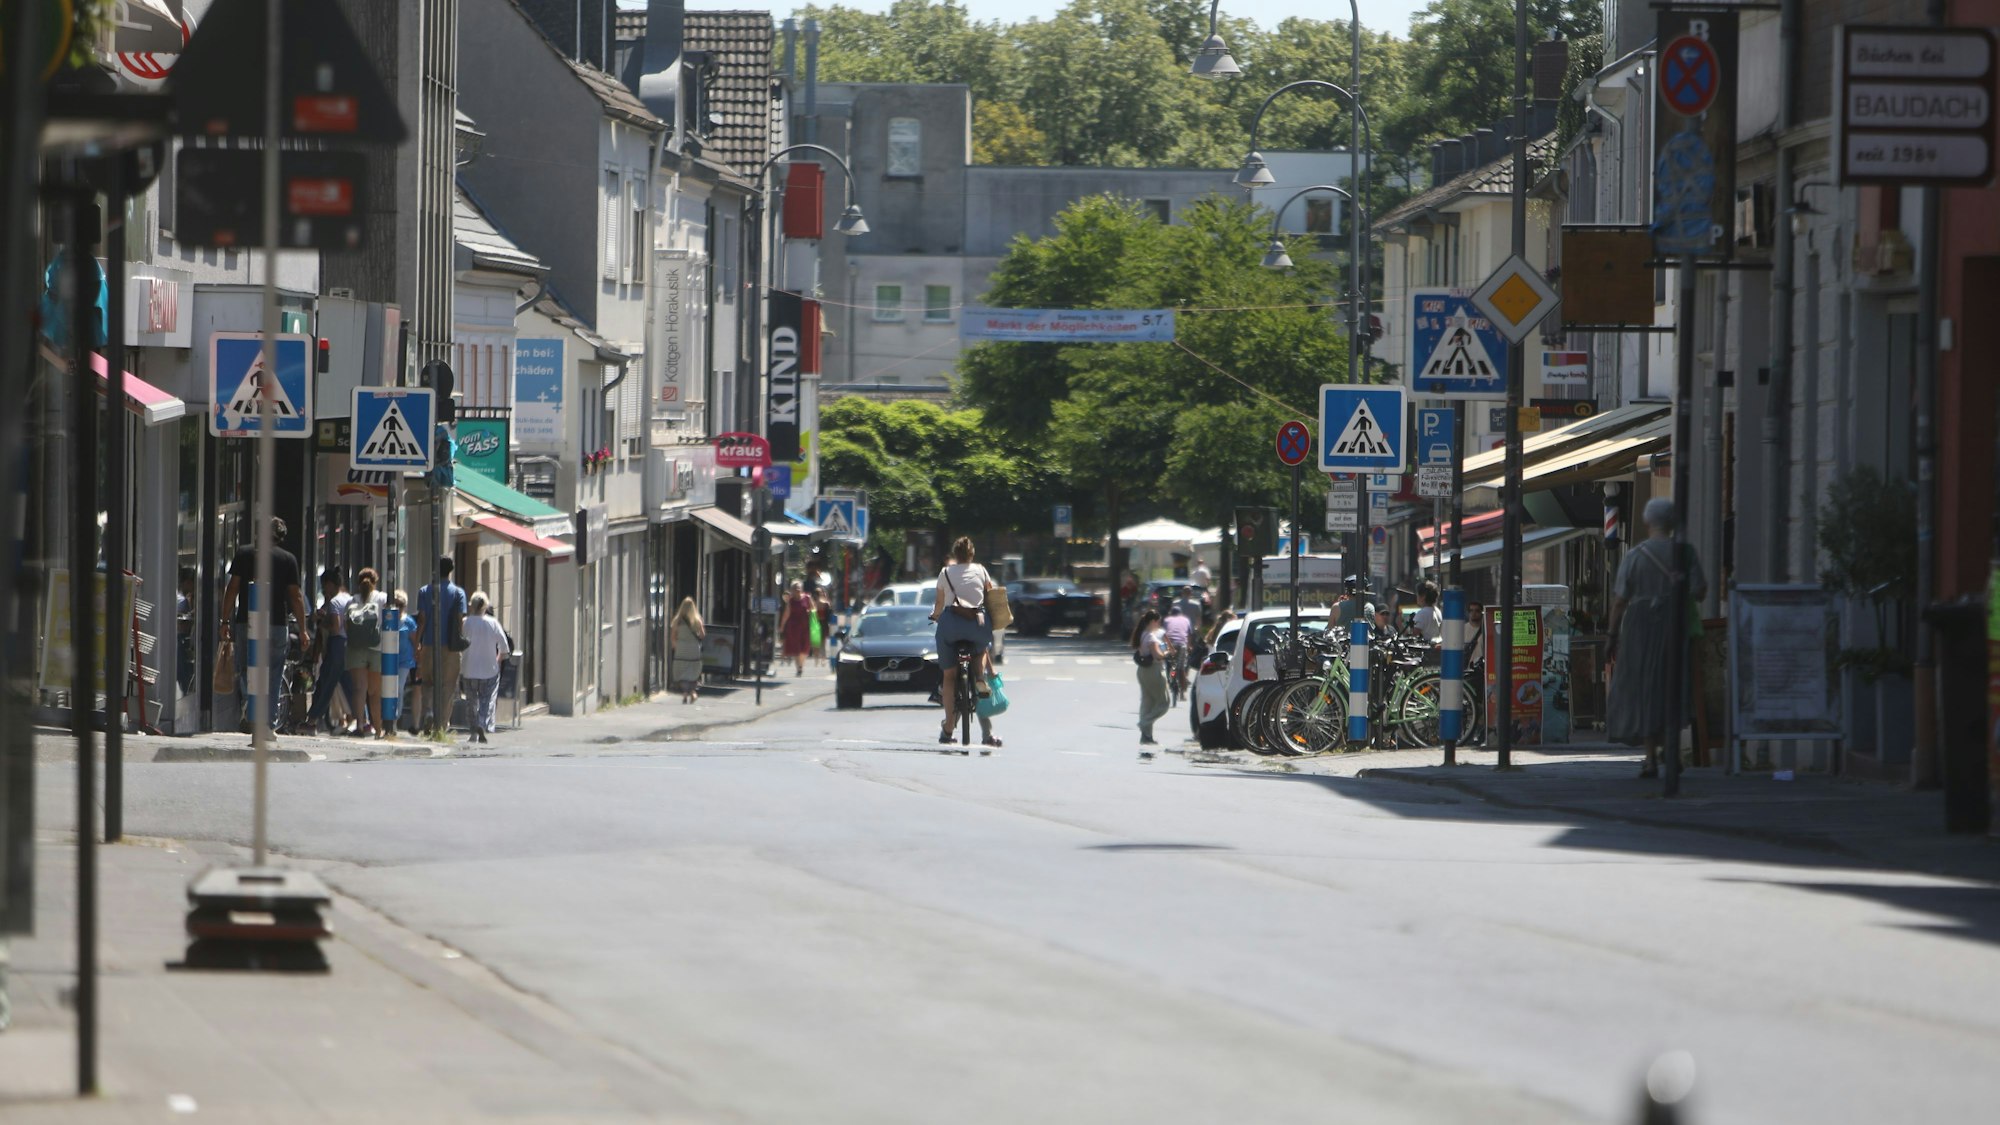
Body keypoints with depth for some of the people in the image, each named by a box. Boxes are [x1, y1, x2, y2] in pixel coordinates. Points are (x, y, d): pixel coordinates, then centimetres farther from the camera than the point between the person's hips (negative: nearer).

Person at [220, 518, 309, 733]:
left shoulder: (244, 553, 3)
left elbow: (232, 588, 1)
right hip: (276, 623, 0)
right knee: (272, 673, 7)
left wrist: (226, 621, 7)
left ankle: (249, 708, -16)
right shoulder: (288, 559, 3)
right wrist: (303, 630, 7)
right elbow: (295, 596, 2)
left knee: (245, 669, 8)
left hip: (246, 621, 0)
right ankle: (270, 722, 6)